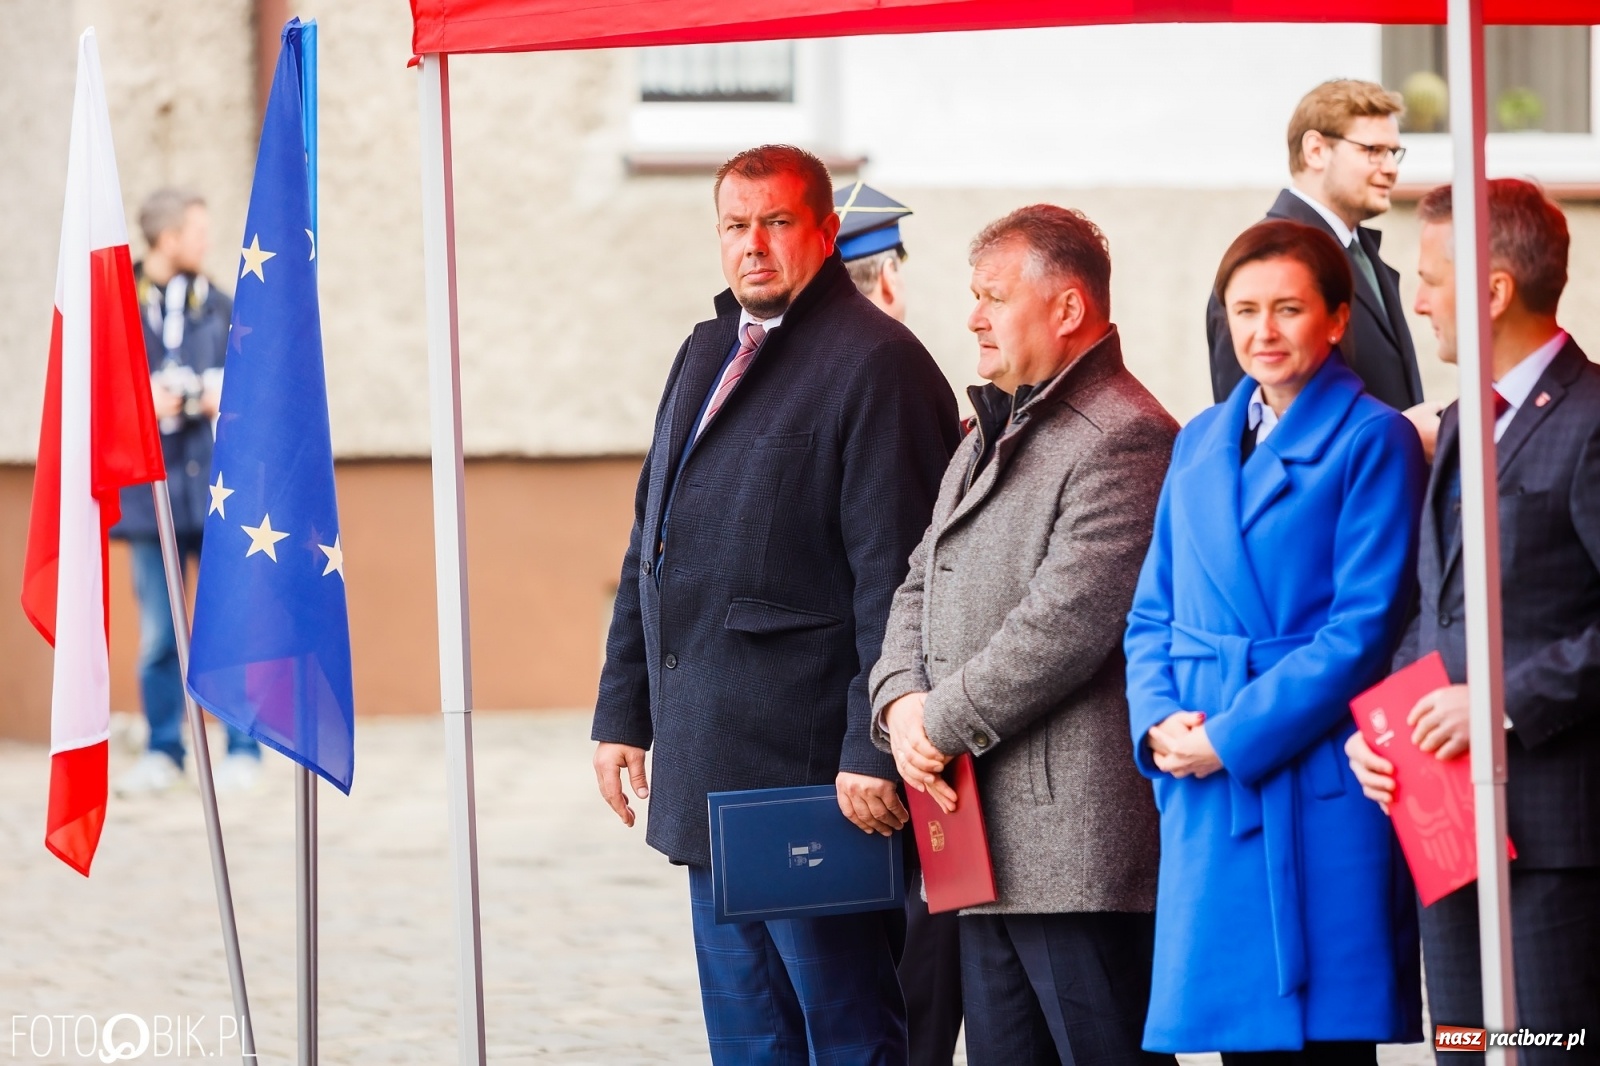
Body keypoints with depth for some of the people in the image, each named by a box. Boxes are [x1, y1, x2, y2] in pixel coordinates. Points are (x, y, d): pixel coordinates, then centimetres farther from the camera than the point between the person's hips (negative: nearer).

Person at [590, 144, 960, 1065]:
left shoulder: (874, 362, -10)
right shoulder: (707, 355, 17)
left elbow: (894, 576, -16)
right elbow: (649, 549, 23)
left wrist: (875, 752, -20)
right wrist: (623, 713, 19)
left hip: (813, 766, -9)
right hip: (709, 769, 9)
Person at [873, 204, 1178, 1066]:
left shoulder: (1124, 439, -12)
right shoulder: (991, 435, 21)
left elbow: (1066, 622, -20)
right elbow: (922, 585, 20)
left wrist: (946, 724, -12)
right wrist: (903, 700, 0)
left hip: (1078, 842, -10)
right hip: (988, 837, 10)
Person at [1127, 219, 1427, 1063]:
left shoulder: (1373, 440, -3)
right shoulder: (1201, 442, 16)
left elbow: (1364, 627, -10)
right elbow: (1153, 613, 18)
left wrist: (1234, 737, -13)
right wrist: (1159, 722, -2)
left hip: (1321, 787, -5)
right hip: (1207, 795, 5)